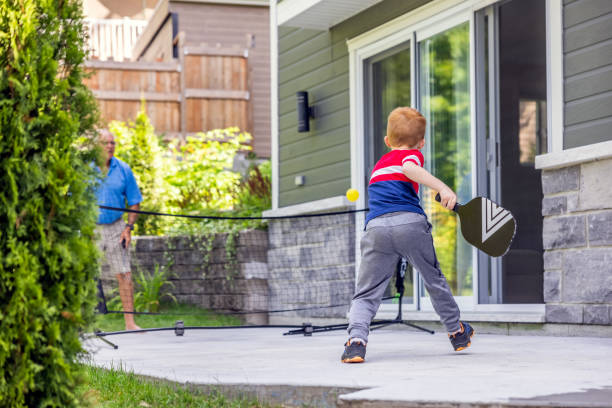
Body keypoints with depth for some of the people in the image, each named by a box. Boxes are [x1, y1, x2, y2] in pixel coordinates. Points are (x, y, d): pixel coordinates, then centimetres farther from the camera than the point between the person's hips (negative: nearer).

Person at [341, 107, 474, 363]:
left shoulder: (379, 164, 30)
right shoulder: (412, 154, 12)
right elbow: (409, 168, -12)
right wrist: (443, 188, -22)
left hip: (376, 228, 3)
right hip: (411, 222, -3)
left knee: (366, 293, 3)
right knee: (435, 280, 19)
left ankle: (356, 339, -20)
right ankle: (456, 332, 34)